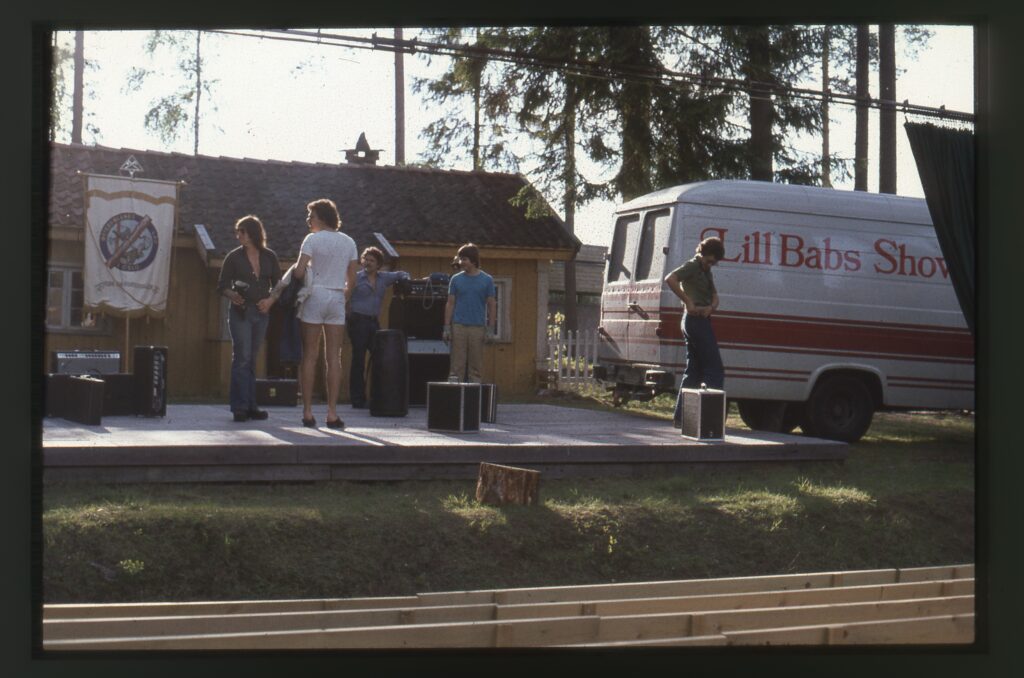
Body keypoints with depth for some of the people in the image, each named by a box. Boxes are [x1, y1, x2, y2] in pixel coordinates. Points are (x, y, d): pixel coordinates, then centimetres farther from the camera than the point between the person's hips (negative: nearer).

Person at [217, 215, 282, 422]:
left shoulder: (269, 256, 7)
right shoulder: (234, 257, 1)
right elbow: (222, 285, 3)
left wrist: (270, 300, -6)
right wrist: (233, 296, -17)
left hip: (261, 312, 3)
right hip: (240, 312, -3)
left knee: (251, 359, 8)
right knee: (242, 358, -9)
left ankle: (250, 406, 10)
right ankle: (240, 407, -7)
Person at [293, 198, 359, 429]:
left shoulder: (312, 239, -5)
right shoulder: (349, 242, 9)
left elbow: (299, 272, -13)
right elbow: (352, 281, 6)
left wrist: (298, 271, 9)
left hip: (315, 296, -3)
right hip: (337, 299, 3)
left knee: (309, 356, 2)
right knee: (334, 357, 4)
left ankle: (308, 412, 1)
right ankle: (332, 413, 1)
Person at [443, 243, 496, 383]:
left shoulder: (487, 280, 4)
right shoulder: (456, 279, 6)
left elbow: (492, 305, 5)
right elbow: (450, 304, 7)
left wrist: (491, 330, -2)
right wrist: (447, 327, 0)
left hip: (478, 328, 0)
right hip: (458, 327, 0)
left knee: (475, 366, 4)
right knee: (457, 366, -1)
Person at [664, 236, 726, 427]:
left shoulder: (706, 271, 21)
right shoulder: (692, 266, -8)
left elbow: (714, 295, 19)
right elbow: (670, 279, -25)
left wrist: (711, 307, -5)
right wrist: (689, 303, -23)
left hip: (700, 320, 10)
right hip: (697, 320, -10)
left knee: (693, 371, 10)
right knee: (715, 370, -9)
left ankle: (680, 417, 11)